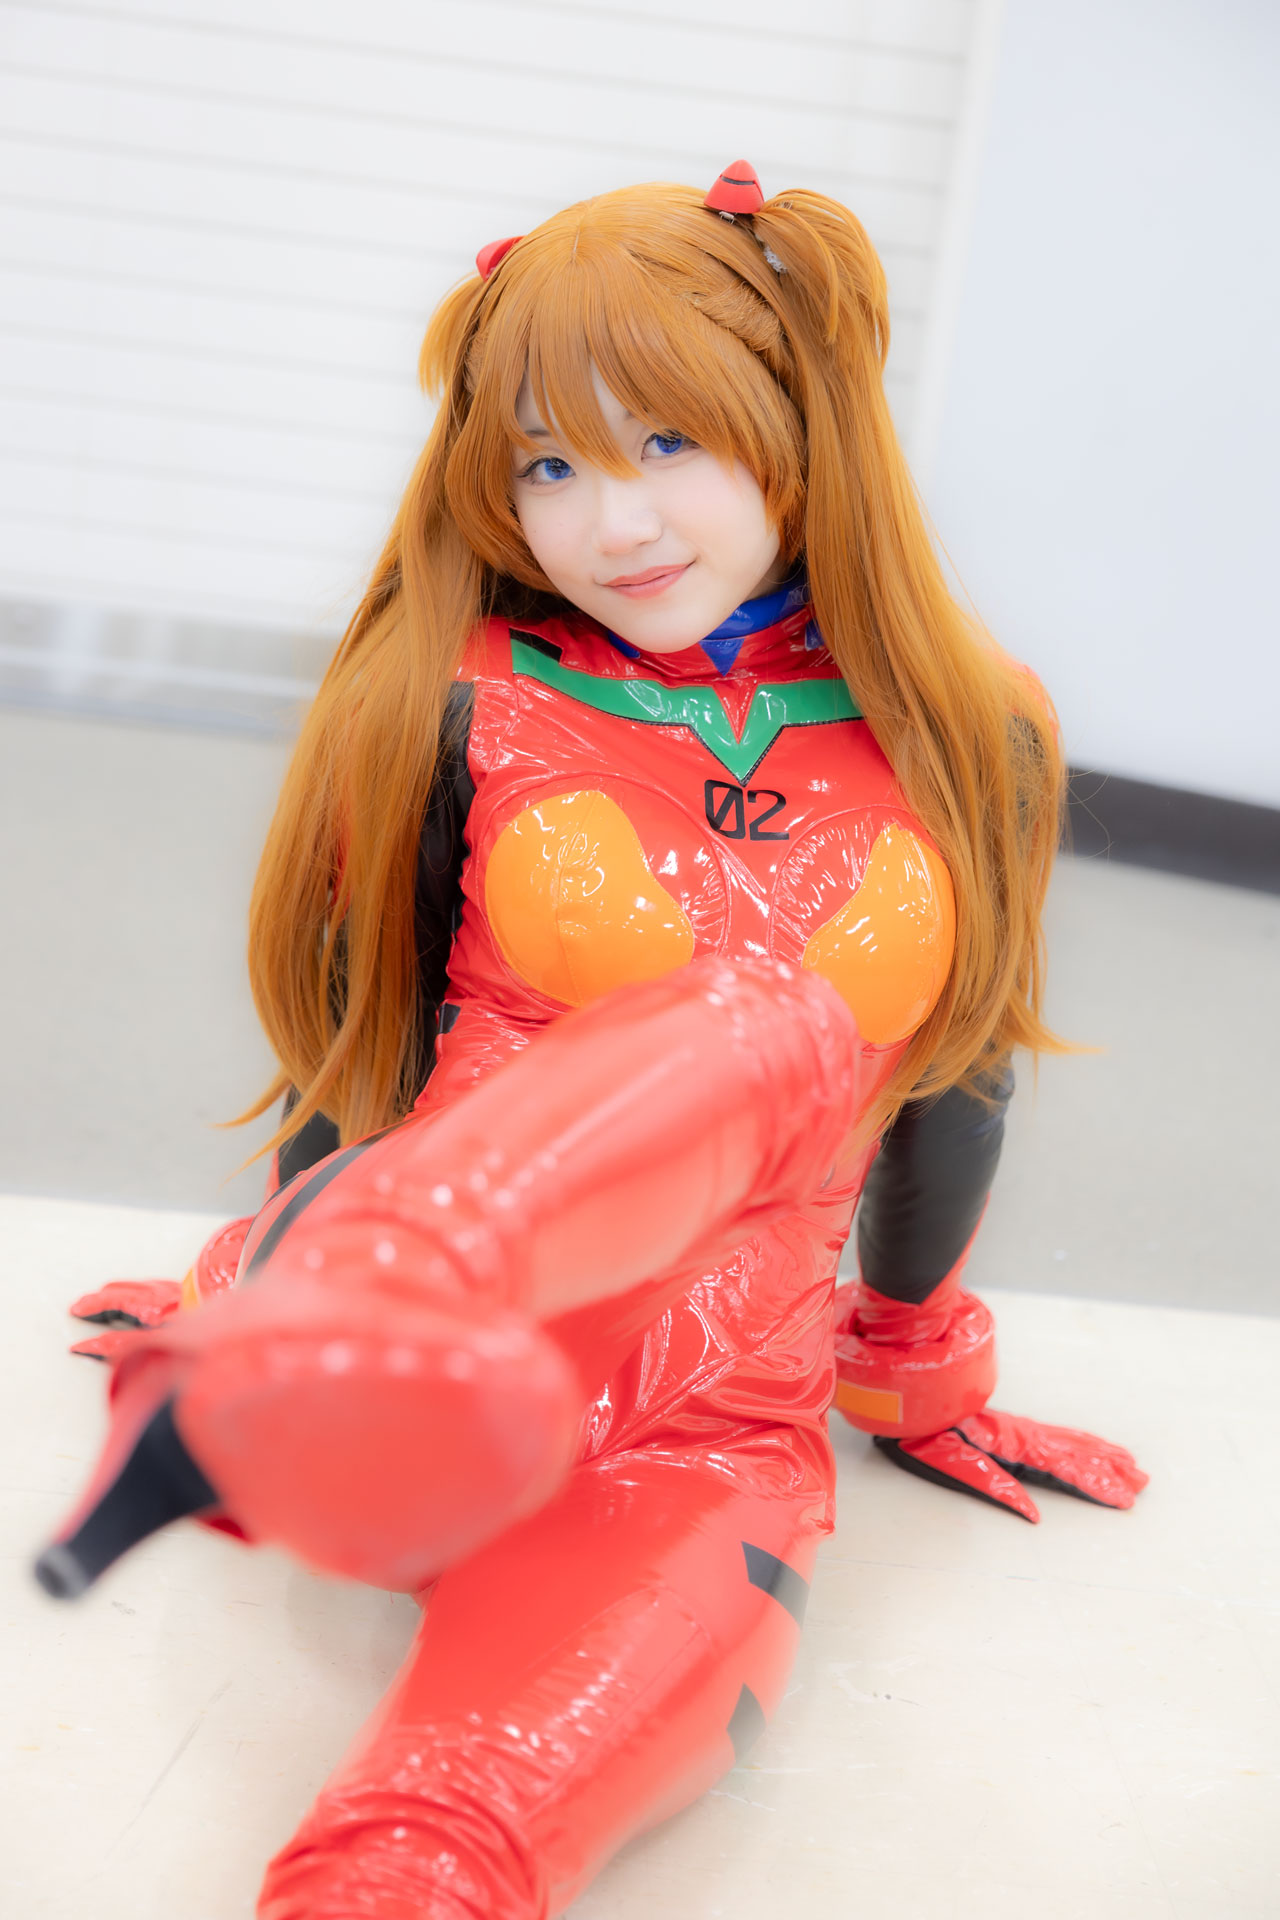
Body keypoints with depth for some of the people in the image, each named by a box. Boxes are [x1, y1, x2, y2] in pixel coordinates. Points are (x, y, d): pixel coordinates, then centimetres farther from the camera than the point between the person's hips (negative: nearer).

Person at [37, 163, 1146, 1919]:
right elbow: (356, 1043, 11)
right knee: (767, 1028, -35)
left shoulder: (970, 747, 5)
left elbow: (956, 1066, 16)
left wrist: (917, 1373, 28)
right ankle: (301, 1358, -53)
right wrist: (287, 1283, 19)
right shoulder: (464, 718, 0)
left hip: (708, 1446, 1)